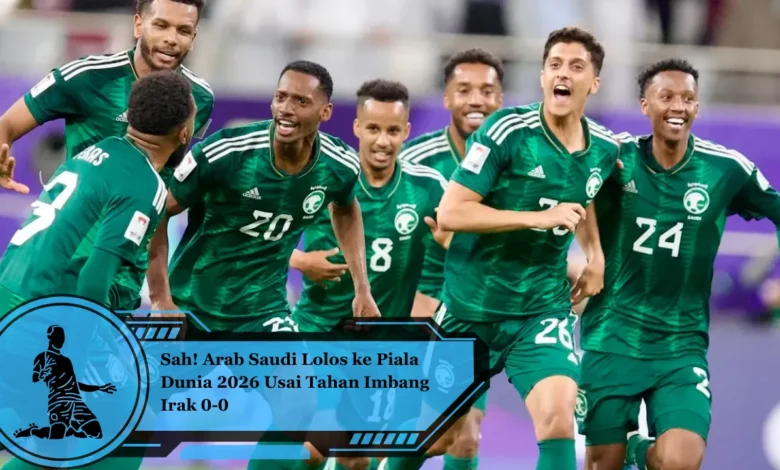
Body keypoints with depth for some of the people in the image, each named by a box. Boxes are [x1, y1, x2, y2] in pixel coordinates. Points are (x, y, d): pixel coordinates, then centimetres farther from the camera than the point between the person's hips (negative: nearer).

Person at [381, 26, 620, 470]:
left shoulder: (605, 150, 0)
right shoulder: (507, 130, -16)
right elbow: (450, 213, -21)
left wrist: (595, 255, 13)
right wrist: (539, 218, -24)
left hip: (543, 309, 2)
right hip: (470, 305, -2)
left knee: (557, 417, -22)